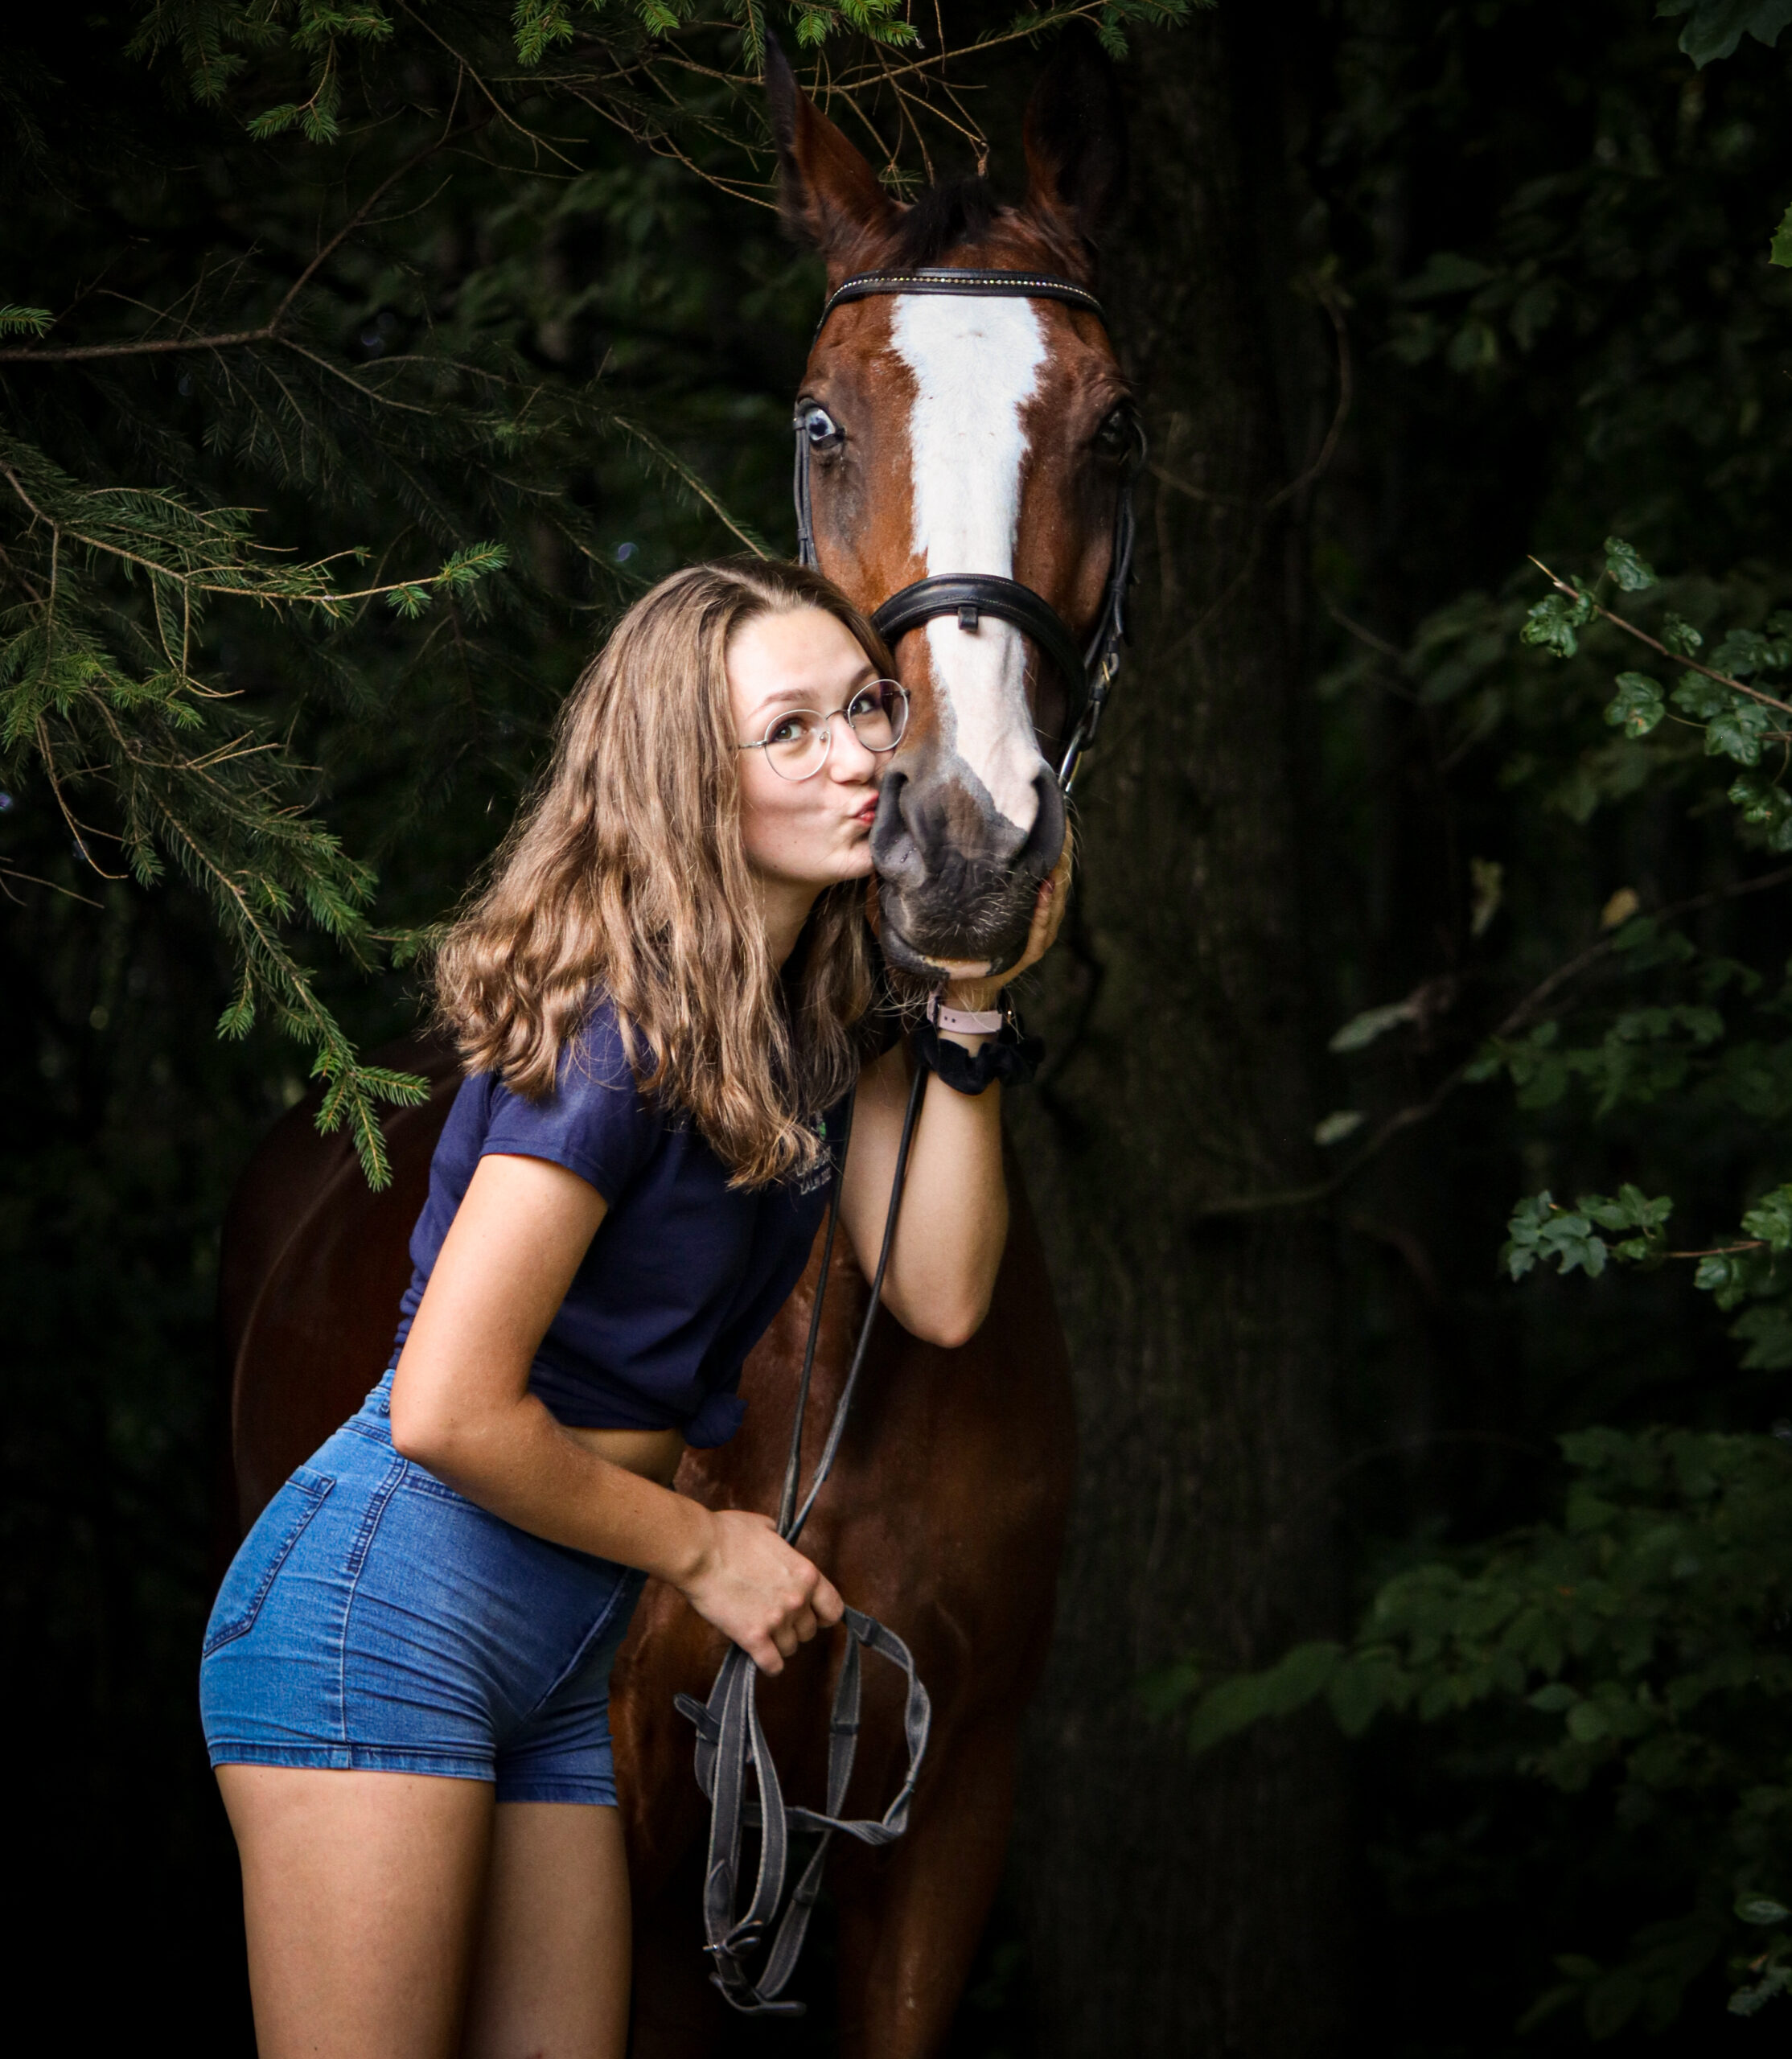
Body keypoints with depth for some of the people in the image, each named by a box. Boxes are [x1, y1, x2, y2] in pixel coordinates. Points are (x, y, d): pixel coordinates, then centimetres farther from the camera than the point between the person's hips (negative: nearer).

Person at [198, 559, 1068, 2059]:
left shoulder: (825, 1007, 8)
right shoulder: (621, 1026, -18)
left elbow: (940, 1294, 2)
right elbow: (449, 1412, -21)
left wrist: (968, 1004, -3)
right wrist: (702, 1548, -6)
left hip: (560, 1655, 9)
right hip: (384, 1604, -9)